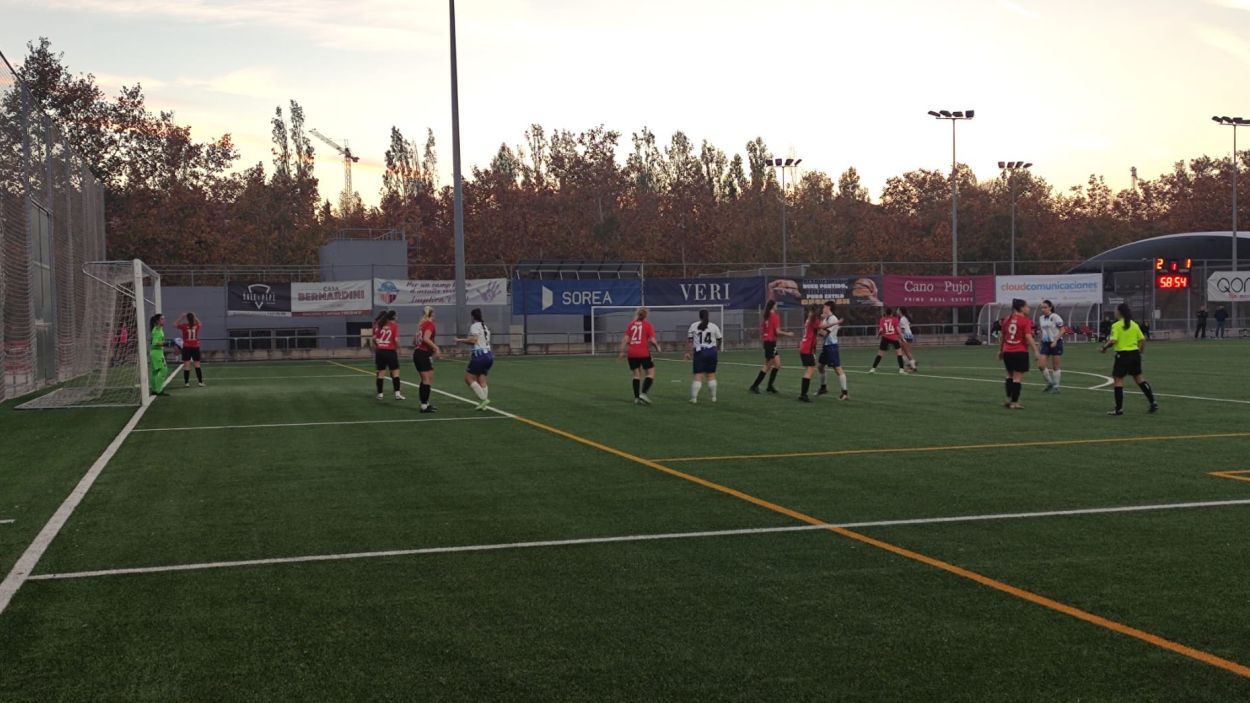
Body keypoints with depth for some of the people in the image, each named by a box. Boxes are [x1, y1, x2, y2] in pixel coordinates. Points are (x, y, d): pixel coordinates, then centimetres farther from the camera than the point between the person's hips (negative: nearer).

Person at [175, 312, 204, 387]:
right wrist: (195, 317, 19)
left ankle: (186, 383, 0)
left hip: (187, 347, -2)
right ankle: (200, 382, 6)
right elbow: (200, 324, 24)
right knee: (197, 365, 7)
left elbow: (175, 324, 9)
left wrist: (181, 317, 9)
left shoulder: (184, 326, -9)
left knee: (186, 366, 1)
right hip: (195, 347, 2)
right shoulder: (197, 326, -2)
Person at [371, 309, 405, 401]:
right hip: (390, 351, -4)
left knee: (381, 373, 9)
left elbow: (374, 338, 4)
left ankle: (380, 394, 12)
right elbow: (396, 340, -14)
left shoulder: (379, 325, 6)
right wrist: (398, 348, 2)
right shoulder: (394, 325, -7)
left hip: (380, 351, 4)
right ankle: (397, 394, -3)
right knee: (395, 372, 2)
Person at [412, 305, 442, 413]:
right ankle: (424, 406, -8)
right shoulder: (430, 324, -9)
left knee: (424, 380, 16)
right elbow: (426, 338, -24)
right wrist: (436, 348, -22)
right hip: (424, 354, -9)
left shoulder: (421, 324, 15)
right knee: (428, 380, -7)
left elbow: (414, 341, 19)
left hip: (417, 353, 9)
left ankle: (425, 403, 21)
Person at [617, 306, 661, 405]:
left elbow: (625, 339, 2)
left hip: (632, 353, 4)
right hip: (644, 353, -4)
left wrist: (622, 352, 5)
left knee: (636, 375, 12)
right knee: (651, 373, 5)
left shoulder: (630, 325, 8)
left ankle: (637, 398, 9)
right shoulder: (647, 325, -1)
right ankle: (643, 393, -10)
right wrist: (657, 347, 10)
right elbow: (652, 340, -7)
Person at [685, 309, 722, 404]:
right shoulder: (714, 326, 4)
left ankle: (694, 397, -5)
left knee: (698, 375, -1)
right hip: (711, 351, 1)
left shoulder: (693, 326, 4)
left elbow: (690, 341, 3)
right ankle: (713, 397, 15)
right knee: (711, 374, 10)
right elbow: (718, 340, 7)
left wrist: (691, 353, 6)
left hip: (699, 352, -1)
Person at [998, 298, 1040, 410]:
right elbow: (1028, 337, -19)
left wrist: (1000, 350, 29)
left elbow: (1003, 337, 17)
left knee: (1010, 375, 21)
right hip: (1020, 352, -6)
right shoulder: (1026, 321, -10)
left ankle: (1009, 399, 21)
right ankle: (1014, 403, -1)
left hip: (1007, 352, 6)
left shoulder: (1007, 320, 9)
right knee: (1018, 378, -1)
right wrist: (1036, 352, -18)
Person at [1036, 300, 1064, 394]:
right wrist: (1042, 340, 14)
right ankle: (1049, 383, 14)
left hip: (1056, 343, -6)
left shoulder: (1055, 317, -11)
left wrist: (1055, 341, -19)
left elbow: (1062, 330, -11)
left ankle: (1056, 387, 12)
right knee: (1041, 365, -5)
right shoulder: (1041, 318, 8)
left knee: (1056, 366, 2)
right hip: (1045, 343, 6)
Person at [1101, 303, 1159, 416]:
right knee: (1138, 378, 16)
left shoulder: (1116, 326, -10)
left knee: (1118, 379, 1)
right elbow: (1142, 339, 6)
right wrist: (1141, 351, 20)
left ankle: (1119, 408, -1)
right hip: (1135, 354, 6)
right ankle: (1153, 403, 14)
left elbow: (1113, 341, -19)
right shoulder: (1134, 325, 7)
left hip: (1123, 355, -6)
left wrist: (1104, 348, -4)